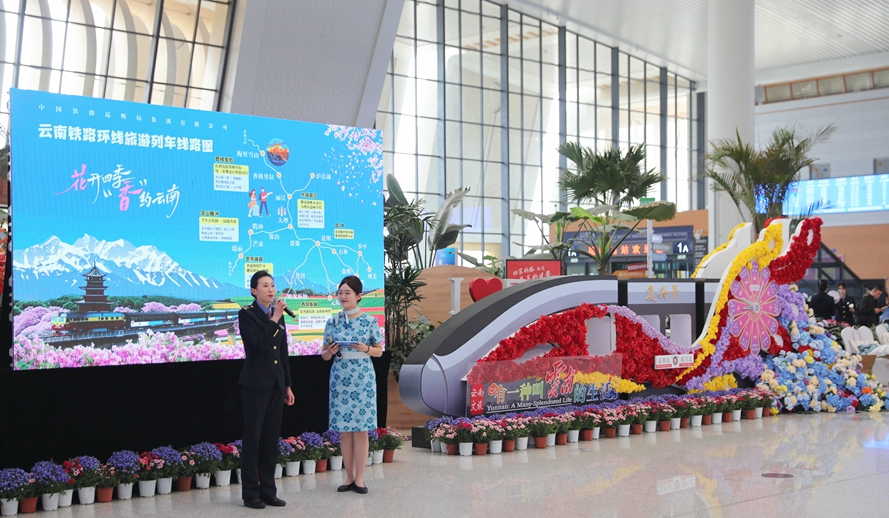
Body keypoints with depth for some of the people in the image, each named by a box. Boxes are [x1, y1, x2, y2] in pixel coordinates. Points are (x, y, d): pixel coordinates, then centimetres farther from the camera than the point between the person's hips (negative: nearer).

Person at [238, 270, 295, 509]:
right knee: (252, 438, -1)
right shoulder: (246, 314, -5)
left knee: (271, 439, 8)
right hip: (255, 384, -6)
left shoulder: (278, 315, 13)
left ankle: (268, 491, 15)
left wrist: (287, 385, 13)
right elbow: (259, 344, -19)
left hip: (276, 384, 6)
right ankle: (250, 494, 5)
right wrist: (274, 320, -16)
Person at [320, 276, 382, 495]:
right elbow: (324, 355, 9)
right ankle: (349, 477, 15)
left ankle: (359, 479, 8)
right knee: (344, 430, 5)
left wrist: (366, 349, -14)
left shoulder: (369, 321, -1)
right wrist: (329, 351, -12)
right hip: (340, 378, 2)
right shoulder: (332, 322, 5)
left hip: (363, 378, -2)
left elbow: (379, 351, 5)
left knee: (360, 429, 0)